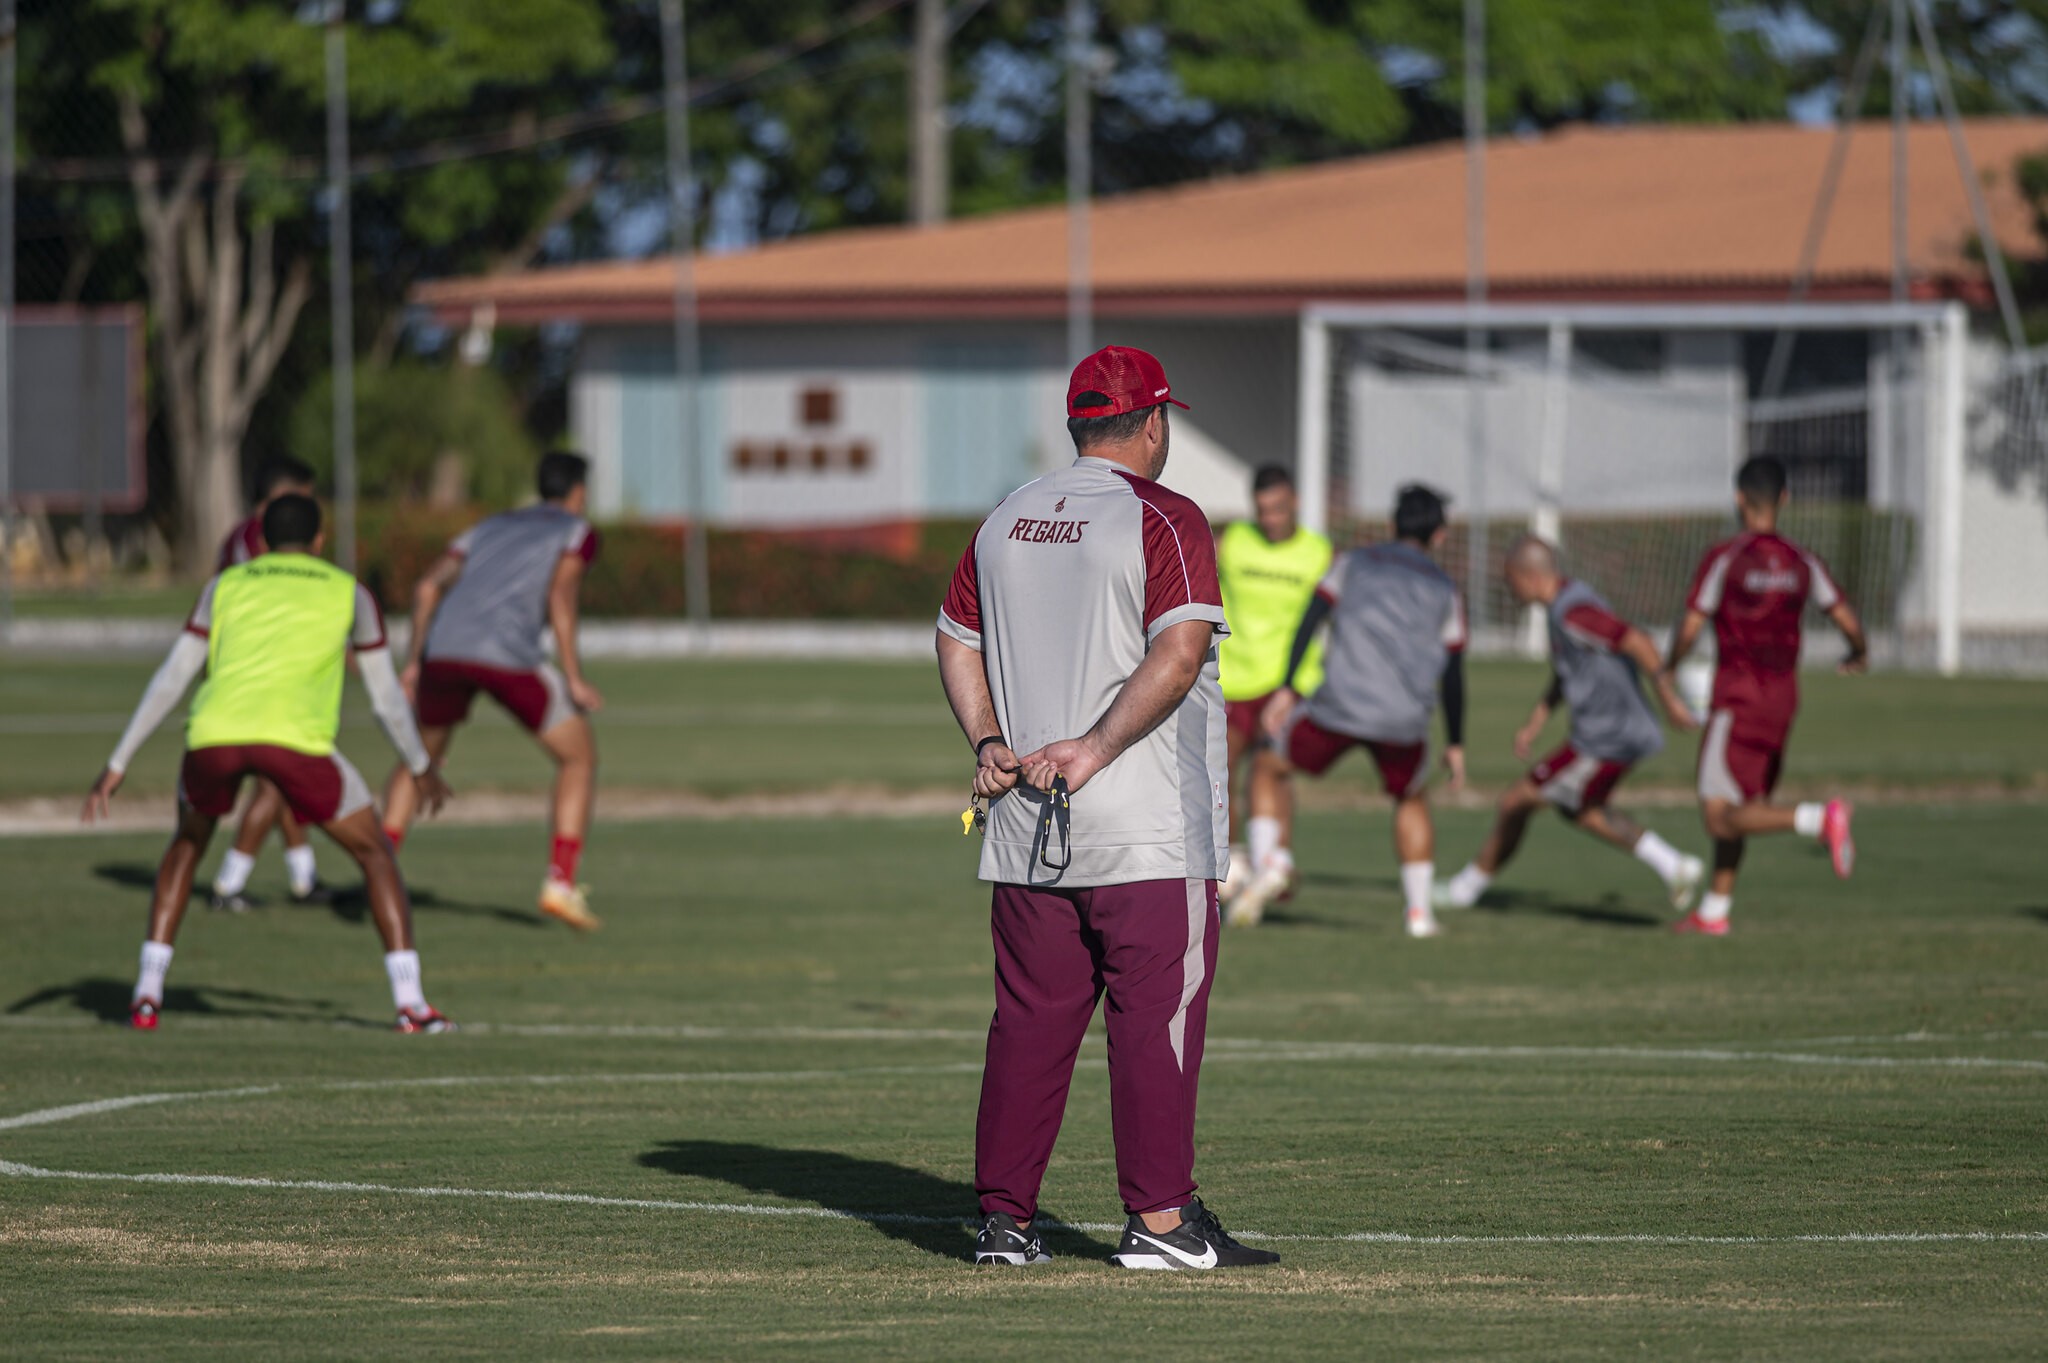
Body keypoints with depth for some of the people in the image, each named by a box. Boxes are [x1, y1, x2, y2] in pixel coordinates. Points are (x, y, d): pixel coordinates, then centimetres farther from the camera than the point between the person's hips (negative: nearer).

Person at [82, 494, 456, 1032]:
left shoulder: (226, 585, 27)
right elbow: (386, 696, 27)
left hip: (215, 735, 2)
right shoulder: (347, 592, 23)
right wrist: (423, 766, 43)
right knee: (374, 852, 17)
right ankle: (410, 1002, 3)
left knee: (188, 843, 32)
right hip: (295, 739, -2)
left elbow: (170, 679, 21)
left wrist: (117, 764, 23)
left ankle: (147, 994, 21)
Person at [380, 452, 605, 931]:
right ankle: (560, 882, -1)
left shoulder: (491, 528, 32)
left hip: (445, 650, 5)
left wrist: (414, 662, 20)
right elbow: (559, 599, -2)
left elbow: (428, 586, 19)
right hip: (508, 656, -5)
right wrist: (574, 680, -2)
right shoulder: (578, 531, 16)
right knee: (580, 757, 12)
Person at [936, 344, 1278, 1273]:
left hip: (1026, 830, 6)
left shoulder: (1005, 523, 13)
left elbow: (956, 641, 17)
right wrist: (1094, 751, -17)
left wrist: (988, 742, 7)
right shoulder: (1165, 521, -8)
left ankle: (1005, 1221, 9)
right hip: (1151, 832, -6)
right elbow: (1180, 652, -19)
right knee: (1156, 1013, -2)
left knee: (1030, 1019, 9)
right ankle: (1159, 1221, -4)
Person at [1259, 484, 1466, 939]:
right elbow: (1453, 674, 12)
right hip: (1403, 721, 1)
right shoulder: (1445, 589, 15)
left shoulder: (1354, 564, 15)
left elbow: (1310, 620, 1)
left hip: (1338, 706, -1)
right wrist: (1455, 743, 19)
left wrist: (1287, 688, -2)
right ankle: (1419, 909, 17)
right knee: (1412, 801, 26)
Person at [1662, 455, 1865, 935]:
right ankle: (1714, 909, 21)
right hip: (1783, 698, 6)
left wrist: (1670, 668, 9)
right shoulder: (1802, 563, 4)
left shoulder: (1725, 558, -9)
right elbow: (1848, 621, 3)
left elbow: (1691, 628, -11)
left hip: (1738, 699, -6)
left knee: (1721, 819, -10)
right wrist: (1860, 654, 25)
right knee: (1732, 811, 19)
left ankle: (1817, 818, -29)